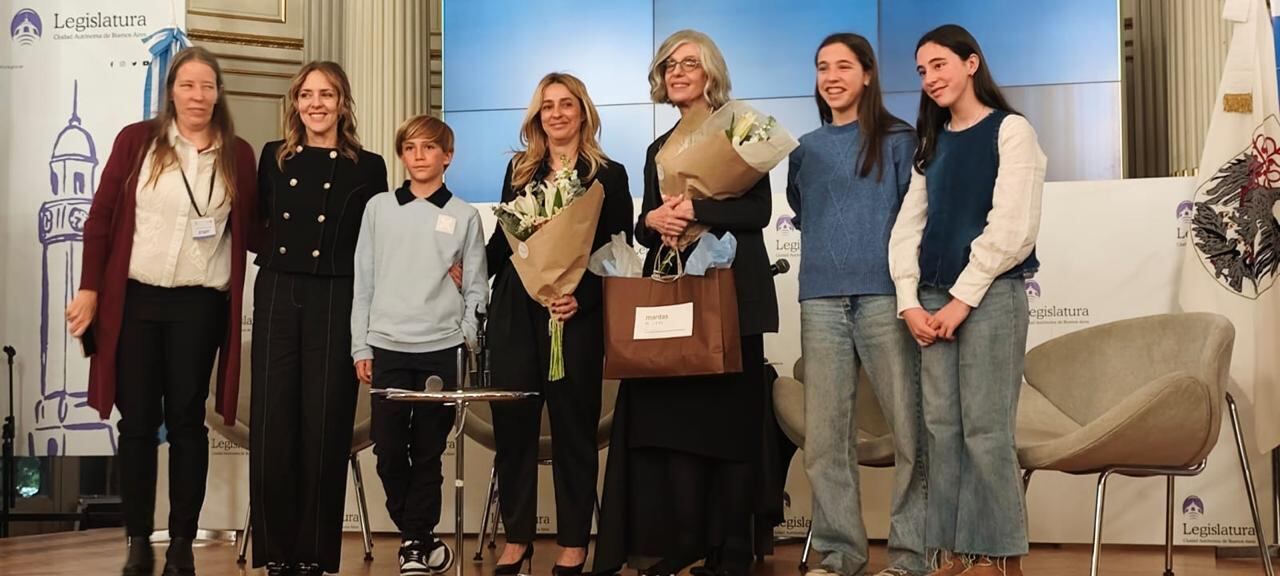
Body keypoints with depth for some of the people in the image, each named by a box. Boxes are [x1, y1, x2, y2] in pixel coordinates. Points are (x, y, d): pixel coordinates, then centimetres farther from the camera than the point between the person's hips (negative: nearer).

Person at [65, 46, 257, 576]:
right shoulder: (137, 140, 0)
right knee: (137, 421, 6)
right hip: (134, 298, 0)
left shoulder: (238, 155, 3)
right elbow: (101, 217, 1)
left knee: (186, 421, 6)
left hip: (200, 304, 0)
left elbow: (249, 230, 9)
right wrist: (89, 288, -3)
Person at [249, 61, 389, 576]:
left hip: (335, 303, -2)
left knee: (324, 429, 2)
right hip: (277, 298, 2)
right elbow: (257, 228, 18)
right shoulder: (274, 157, 10)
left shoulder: (368, 167, 3)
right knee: (272, 429, 1)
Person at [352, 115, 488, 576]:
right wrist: (360, 347, 3)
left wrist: (468, 344, -3)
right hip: (387, 347, 1)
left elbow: (476, 288, 6)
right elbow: (364, 281, 7)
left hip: (442, 349, -1)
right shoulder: (379, 208, 7)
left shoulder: (464, 216, 5)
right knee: (388, 449, 2)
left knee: (428, 451, 4)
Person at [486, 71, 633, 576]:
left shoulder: (608, 175, 2)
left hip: (576, 318, -3)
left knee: (573, 428, 3)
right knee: (512, 425, 4)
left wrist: (581, 299, -14)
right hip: (516, 314, 3)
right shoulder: (519, 169, 12)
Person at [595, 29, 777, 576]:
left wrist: (693, 211, -18)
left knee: (729, 415, -4)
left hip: (729, 288, -5)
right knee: (676, 415, 1)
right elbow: (642, 227, 18)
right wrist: (654, 220, -5)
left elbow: (759, 208, -9)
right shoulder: (658, 149, 19)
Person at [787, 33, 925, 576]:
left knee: (910, 429, -4)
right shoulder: (805, 148, 17)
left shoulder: (898, 140, 5)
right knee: (824, 435, 2)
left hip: (884, 295, -4)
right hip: (821, 300, 4)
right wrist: (832, 248, 15)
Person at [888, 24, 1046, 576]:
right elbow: (909, 226, 12)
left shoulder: (1010, 130, -1)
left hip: (989, 295, -6)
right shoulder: (932, 143, 18)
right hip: (933, 299, 6)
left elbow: (1013, 228, -11)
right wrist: (910, 302, -1)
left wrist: (963, 299, -13)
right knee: (941, 428, 3)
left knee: (985, 430, -7)